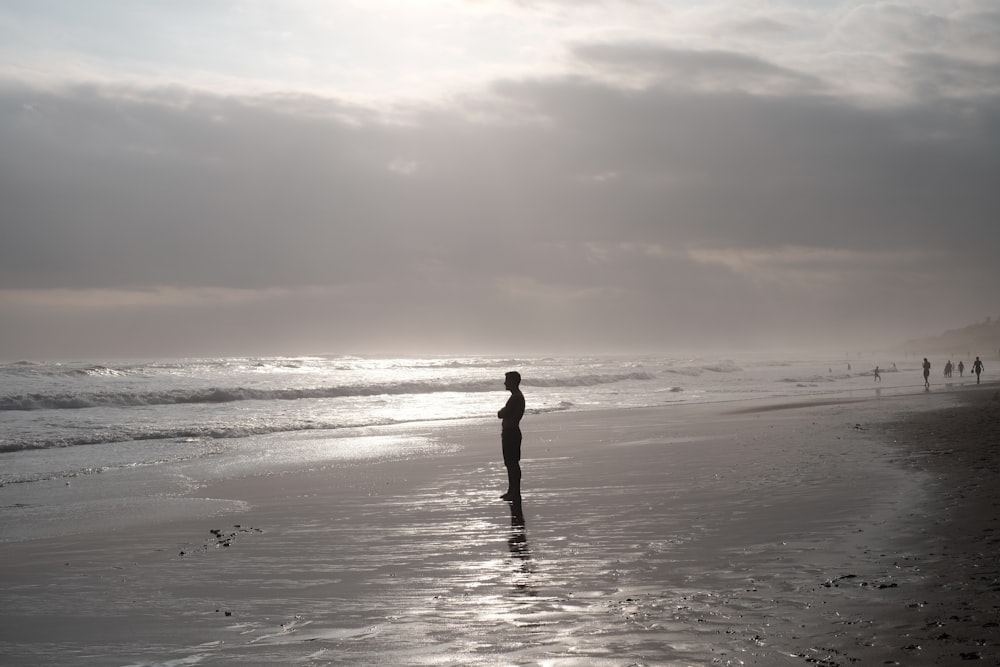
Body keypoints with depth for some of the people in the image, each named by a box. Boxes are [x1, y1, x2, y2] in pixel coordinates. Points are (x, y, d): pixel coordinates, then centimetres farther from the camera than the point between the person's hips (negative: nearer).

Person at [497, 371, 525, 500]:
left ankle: (516, 493, -3)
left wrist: (502, 411, 0)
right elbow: (501, 414, 21)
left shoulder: (516, 398, -18)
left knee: (512, 463, -6)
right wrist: (504, 412, 2)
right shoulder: (517, 397, 15)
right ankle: (512, 491, 22)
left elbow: (501, 415, -19)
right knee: (510, 463, 15)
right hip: (510, 432, 11)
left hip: (511, 433, -11)